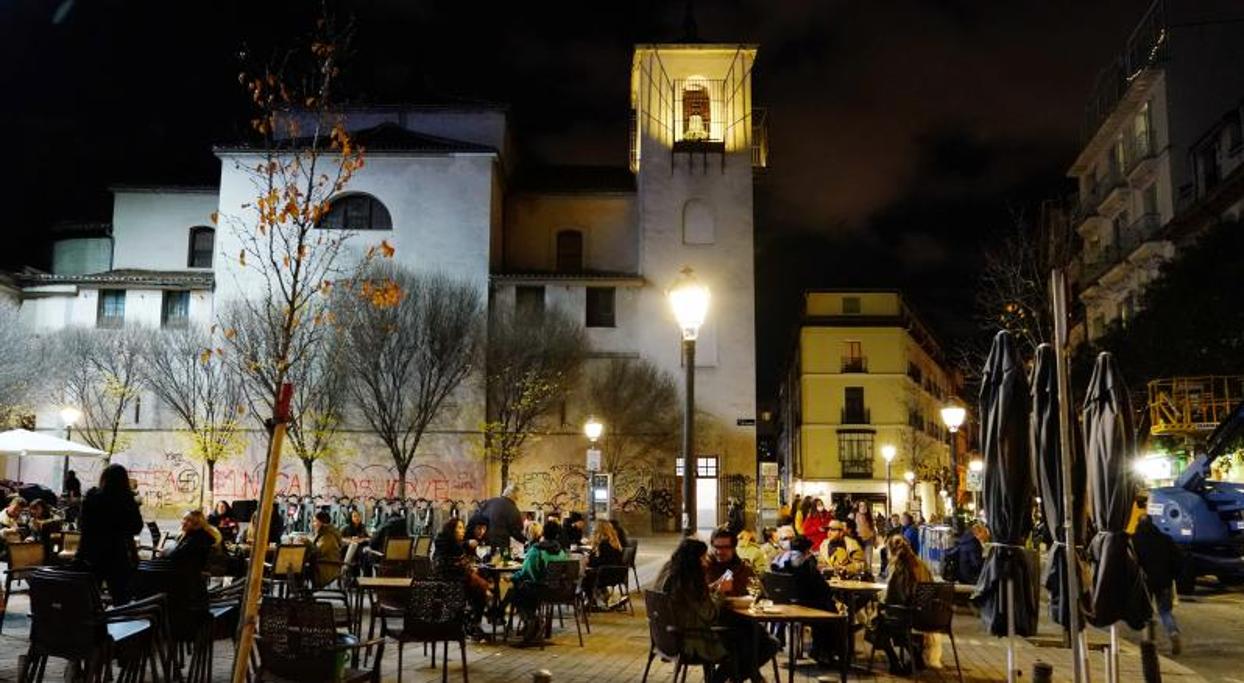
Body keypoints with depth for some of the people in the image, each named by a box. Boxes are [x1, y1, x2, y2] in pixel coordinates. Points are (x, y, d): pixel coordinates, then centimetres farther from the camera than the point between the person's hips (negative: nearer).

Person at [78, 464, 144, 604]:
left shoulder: (91, 497, -4)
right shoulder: (127, 500, -13)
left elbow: (84, 526, 5)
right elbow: (137, 528, -3)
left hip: (92, 555, 3)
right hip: (120, 556, -3)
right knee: (121, 598, 4)